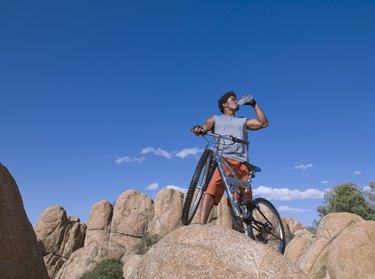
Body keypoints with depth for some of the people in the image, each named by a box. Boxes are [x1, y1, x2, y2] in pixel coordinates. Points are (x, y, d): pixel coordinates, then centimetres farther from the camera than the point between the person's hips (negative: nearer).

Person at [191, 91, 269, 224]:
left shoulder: (243, 121, 34)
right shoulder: (215, 119, 26)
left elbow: (263, 123, 22)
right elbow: (205, 127, 5)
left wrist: (254, 104, 19)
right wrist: (198, 129, -20)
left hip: (242, 163, 3)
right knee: (210, 190, -26)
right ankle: (201, 225, -33)